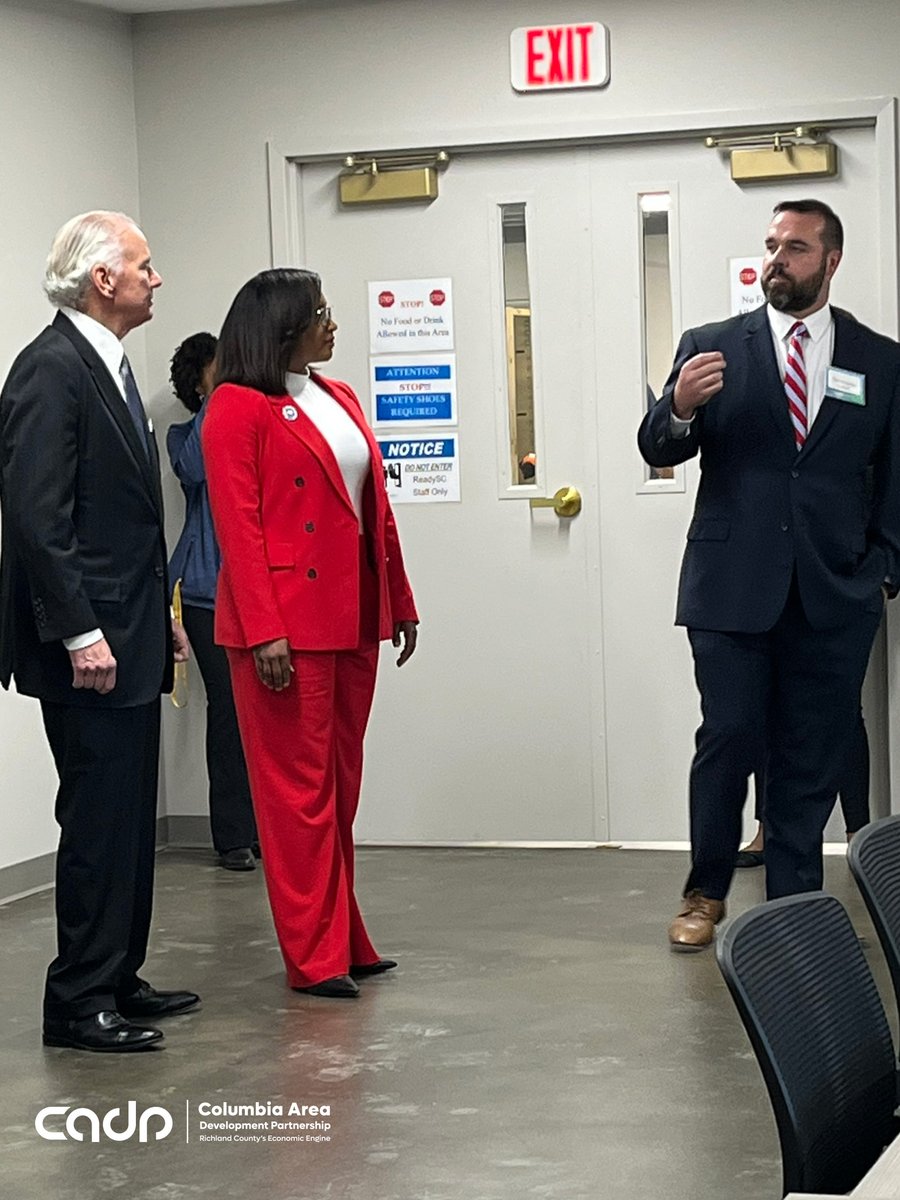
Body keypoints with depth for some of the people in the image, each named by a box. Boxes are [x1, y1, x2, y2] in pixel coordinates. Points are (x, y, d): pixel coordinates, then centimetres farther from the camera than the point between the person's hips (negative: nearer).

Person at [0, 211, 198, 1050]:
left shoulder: (104, 367, 16)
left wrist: (159, 617, 19)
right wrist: (80, 633, -22)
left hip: (129, 639, 10)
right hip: (90, 646, -10)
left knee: (129, 817, 14)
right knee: (98, 818, -5)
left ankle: (118, 979, 23)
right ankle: (79, 1004, 3)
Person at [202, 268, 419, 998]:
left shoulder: (340, 399, 16)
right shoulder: (239, 407, -7)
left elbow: (376, 508, 17)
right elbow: (238, 525, -13)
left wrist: (400, 602, 14)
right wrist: (264, 630, -19)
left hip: (353, 620, 7)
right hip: (286, 623, -7)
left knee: (342, 783, 12)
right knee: (299, 789, -1)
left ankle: (344, 939, 21)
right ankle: (315, 956, 5)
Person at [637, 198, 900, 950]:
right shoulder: (713, 347, 4)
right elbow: (659, 452, 0)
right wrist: (680, 408, -22)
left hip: (835, 596, 1)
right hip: (734, 586, -1)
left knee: (812, 757, 5)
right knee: (729, 742, 0)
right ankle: (706, 895, 16)